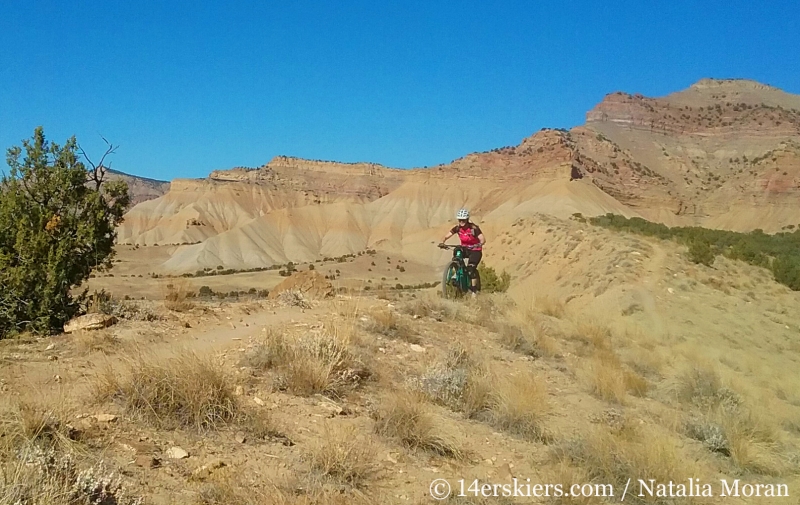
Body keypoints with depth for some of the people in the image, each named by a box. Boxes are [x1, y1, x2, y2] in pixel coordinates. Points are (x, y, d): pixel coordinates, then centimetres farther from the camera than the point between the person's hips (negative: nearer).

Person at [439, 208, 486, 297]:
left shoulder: (474, 228, -23)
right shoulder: (457, 228, -10)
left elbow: (483, 239, -28)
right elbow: (447, 236, -12)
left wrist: (479, 244, -49)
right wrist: (442, 242, -31)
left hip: (475, 250, -5)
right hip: (464, 249, 5)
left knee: (471, 269, -18)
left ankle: (474, 291, -8)